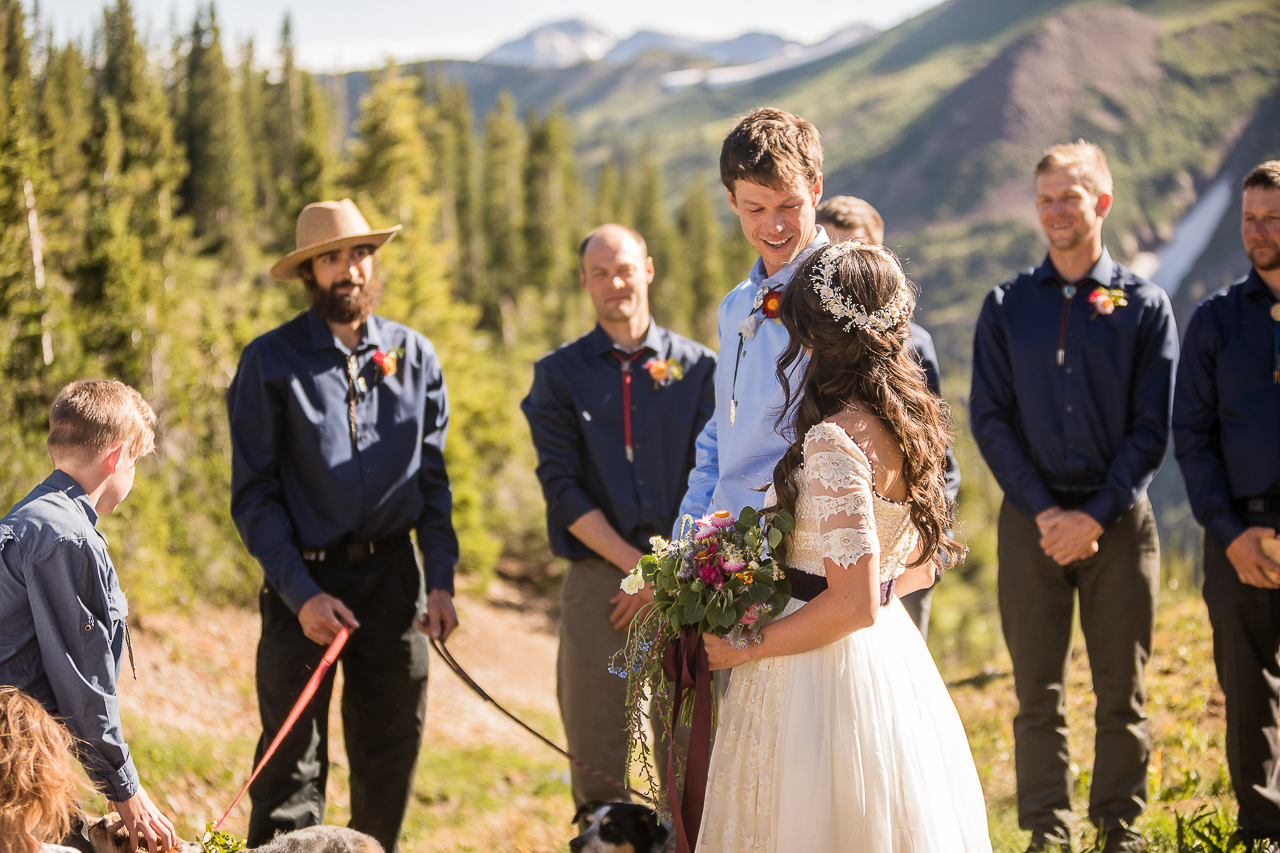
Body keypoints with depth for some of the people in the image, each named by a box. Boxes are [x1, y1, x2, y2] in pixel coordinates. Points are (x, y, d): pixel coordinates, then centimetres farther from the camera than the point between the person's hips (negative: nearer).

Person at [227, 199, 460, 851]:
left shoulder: (414, 355, 8)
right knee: (292, 760, -4)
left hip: (393, 577, 4)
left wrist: (441, 580, 0)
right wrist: (302, 595, -13)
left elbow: (432, 478, 11)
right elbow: (253, 495, -4)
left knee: (391, 755, 10)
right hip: (305, 582, -3)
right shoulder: (270, 361, -3)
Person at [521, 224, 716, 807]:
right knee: (596, 753, 2)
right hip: (597, 581, 0)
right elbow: (562, 489, -1)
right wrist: (637, 565, -9)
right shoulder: (559, 375, 7)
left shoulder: (698, 367, 8)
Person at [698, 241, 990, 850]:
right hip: (893, 659, 9)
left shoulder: (835, 440, -21)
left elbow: (853, 604, -24)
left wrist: (743, 649, -14)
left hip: (822, 667, -9)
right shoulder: (912, 423, 5)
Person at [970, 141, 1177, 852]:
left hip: (1118, 520, -1)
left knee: (1122, 691, 3)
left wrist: (1096, 515, -10)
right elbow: (989, 419, 3)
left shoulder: (1143, 306, 4)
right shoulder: (1006, 306, 8)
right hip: (1031, 519, 1)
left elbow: (1152, 428, 0)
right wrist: (1043, 512, -8)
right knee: (1038, 692, 1)